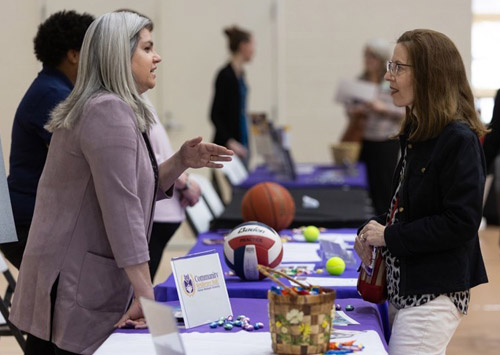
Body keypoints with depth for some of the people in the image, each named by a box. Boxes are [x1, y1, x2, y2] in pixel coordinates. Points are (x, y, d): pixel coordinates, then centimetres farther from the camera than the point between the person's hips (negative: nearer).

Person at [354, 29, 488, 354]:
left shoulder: (459, 140, -15)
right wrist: (374, 230, 2)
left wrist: (389, 237, -16)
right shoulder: (416, 134, 13)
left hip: (434, 293, -9)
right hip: (403, 287, 9)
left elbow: (461, 223, -20)